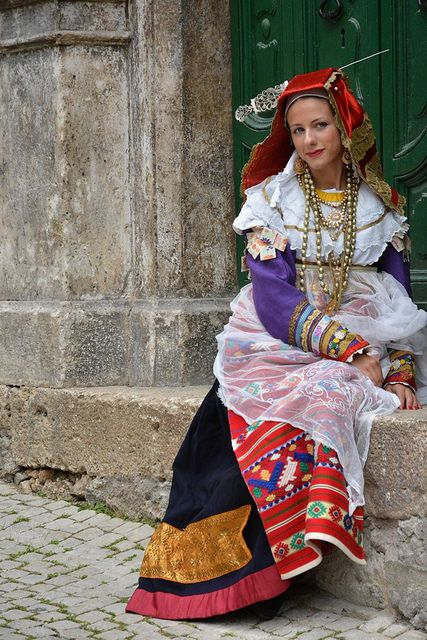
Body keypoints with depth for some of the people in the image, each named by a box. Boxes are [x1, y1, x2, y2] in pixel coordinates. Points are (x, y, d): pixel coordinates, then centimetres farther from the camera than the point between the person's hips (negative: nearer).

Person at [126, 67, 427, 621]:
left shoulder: (382, 206, 13)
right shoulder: (273, 200, 7)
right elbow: (275, 297, -6)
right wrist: (353, 351, -17)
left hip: (365, 351, 1)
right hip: (280, 343, -1)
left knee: (321, 393, -34)